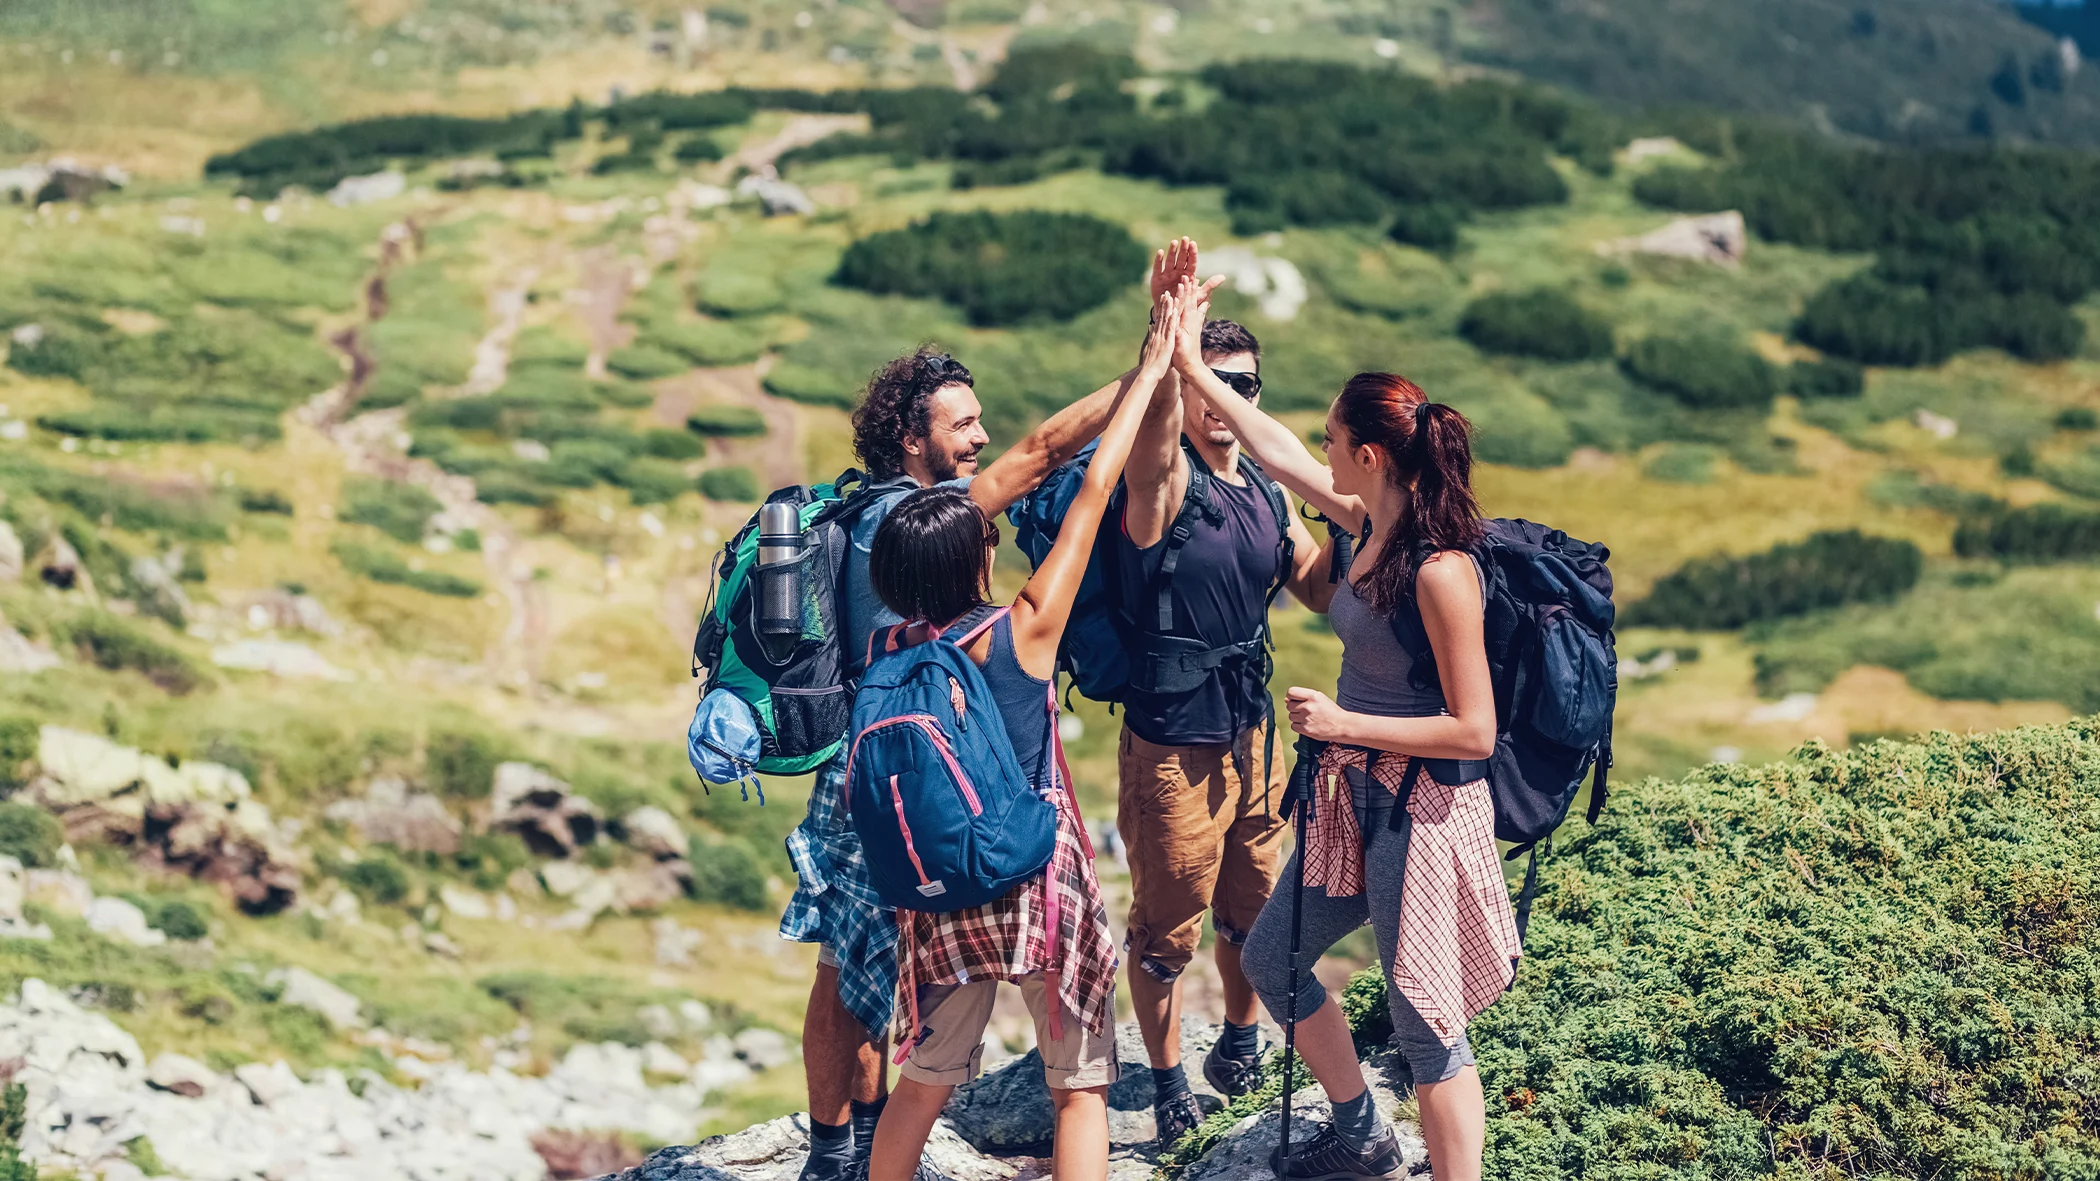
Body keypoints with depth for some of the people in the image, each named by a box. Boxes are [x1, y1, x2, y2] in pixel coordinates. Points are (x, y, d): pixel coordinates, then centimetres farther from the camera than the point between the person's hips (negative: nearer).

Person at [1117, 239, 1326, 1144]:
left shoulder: (1269, 498, 7)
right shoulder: (1164, 483, -15)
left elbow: (1327, 591, 16)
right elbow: (1153, 434, -39)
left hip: (1253, 734, 7)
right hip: (1170, 745, -7)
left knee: (1253, 909, 21)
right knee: (1167, 924, 7)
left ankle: (1239, 1042, 45)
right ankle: (1167, 1080, 24)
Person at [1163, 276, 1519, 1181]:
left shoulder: (1440, 571, -25)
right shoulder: (1370, 525, 0)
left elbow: (1474, 732, -24)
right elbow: (1276, 451, 15)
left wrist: (1344, 724, -22)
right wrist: (1191, 369, 17)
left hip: (1422, 809, -10)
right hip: (1355, 797, 10)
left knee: (1426, 1025, -1)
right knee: (1270, 962, 23)